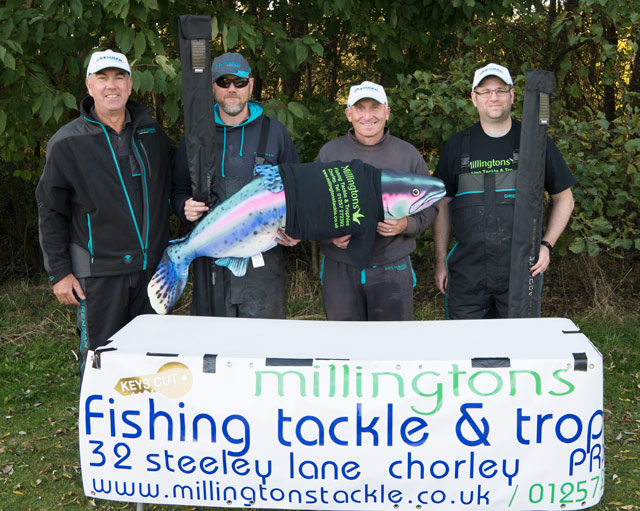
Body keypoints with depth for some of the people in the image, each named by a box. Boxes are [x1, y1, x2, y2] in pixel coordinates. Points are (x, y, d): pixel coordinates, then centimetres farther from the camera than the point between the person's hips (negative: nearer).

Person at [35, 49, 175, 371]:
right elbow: (51, 214, -1)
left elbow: (173, 182, 23)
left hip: (152, 267, 4)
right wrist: (58, 271, -5)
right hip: (100, 270, -4)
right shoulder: (67, 143, -4)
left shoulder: (152, 133, 7)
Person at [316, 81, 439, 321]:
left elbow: (430, 206, 8)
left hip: (392, 269, 0)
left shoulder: (408, 154, 4)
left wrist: (407, 224, -13)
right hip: (340, 269, 1)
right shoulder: (329, 152, 5)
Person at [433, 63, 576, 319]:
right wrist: (441, 260, 7)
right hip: (467, 272, 1)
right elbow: (443, 205, 12)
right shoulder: (457, 145, 8)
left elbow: (564, 198, 10)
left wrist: (546, 245, -3)